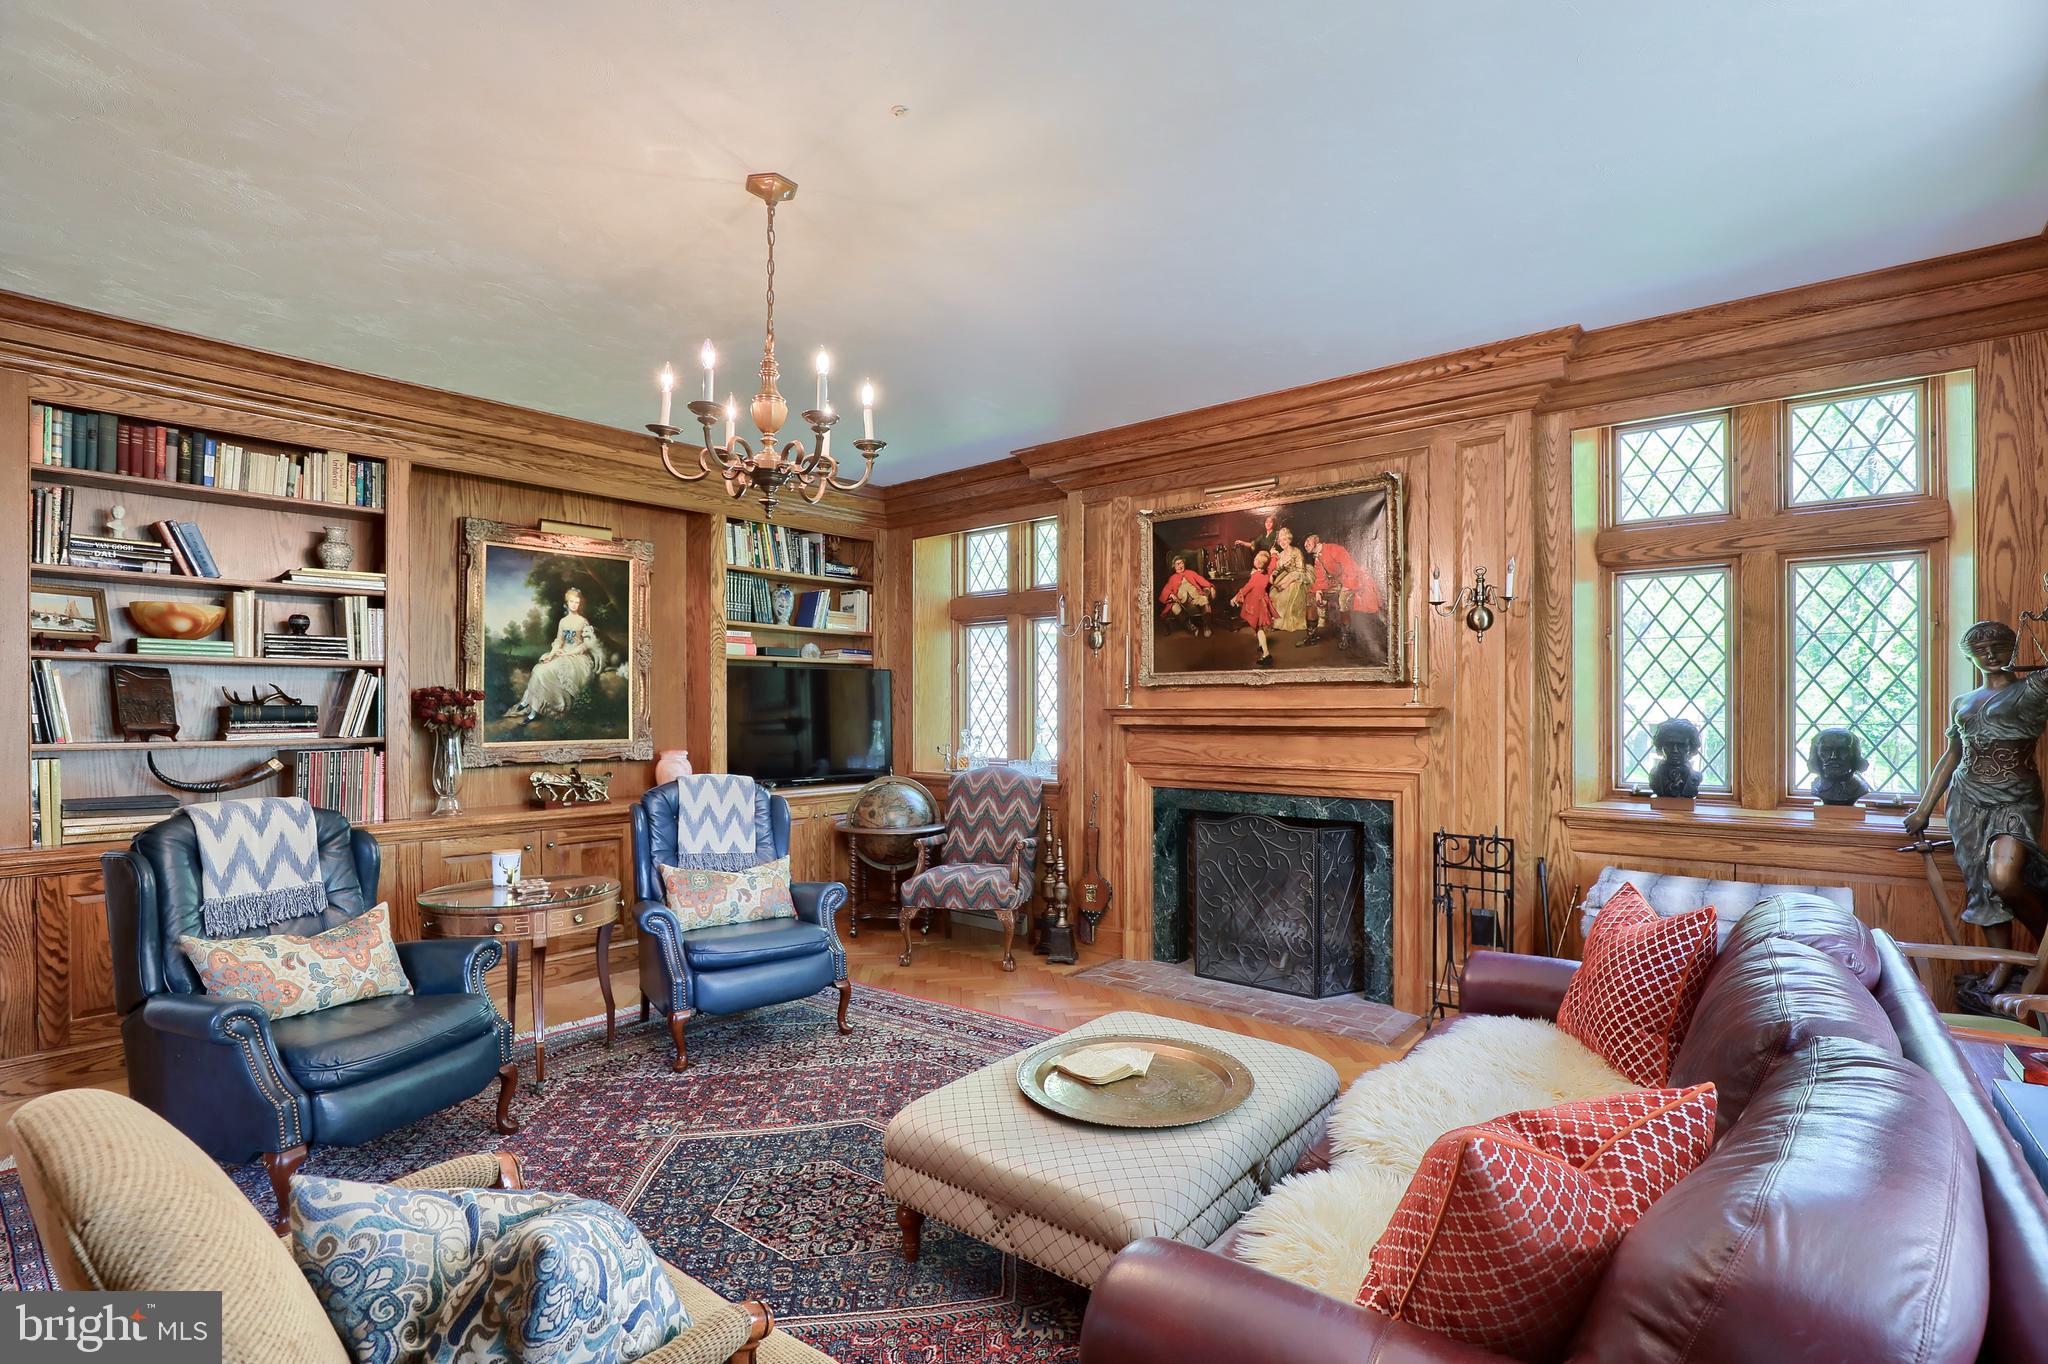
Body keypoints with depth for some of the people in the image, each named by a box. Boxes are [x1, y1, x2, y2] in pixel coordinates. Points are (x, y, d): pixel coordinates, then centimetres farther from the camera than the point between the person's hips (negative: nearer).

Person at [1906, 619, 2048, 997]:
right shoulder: (1962, 702, 16)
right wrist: (1924, 809, 18)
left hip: (2015, 799, -4)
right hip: (1968, 799, 5)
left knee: (2003, 878, -23)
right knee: (1980, 882, 3)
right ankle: (2002, 966, 13)